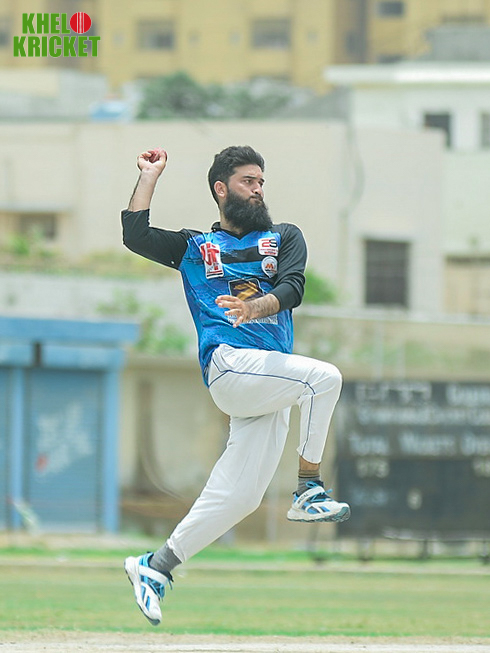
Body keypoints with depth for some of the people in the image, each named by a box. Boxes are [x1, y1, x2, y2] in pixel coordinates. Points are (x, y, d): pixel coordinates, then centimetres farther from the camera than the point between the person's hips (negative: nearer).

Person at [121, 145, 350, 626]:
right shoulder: (193, 247, 19)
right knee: (324, 376, -28)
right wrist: (149, 176, 9)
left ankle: (155, 566, 9)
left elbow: (291, 289, 2)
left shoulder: (284, 238, 22)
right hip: (228, 363, -4)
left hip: (269, 381, 4)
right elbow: (135, 236, 4)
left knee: (239, 497, -1)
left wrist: (253, 308, -18)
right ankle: (308, 491, -25)